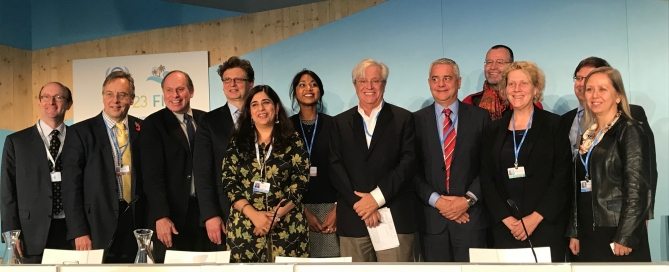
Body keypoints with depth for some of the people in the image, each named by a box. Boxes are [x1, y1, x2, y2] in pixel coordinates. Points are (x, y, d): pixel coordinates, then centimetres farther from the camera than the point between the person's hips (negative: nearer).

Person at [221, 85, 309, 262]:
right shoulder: (237, 143, 8)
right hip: (244, 228, 1)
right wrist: (254, 215, -11)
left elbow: (300, 183, -2)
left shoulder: (293, 141, 3)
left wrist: (276, 215, -13)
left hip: (286, 227, -1)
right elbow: (229, 184, 2)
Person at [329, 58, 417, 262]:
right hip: (352, 218, 2)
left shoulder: (403, 119, 8)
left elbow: (408, 163, -2)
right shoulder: (341, 123, 14)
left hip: (395, 218, -1)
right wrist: (361, 204, -9)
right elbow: (336, 168, 4)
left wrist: (377, 197, -12)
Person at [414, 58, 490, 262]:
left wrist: (468, 199, -9)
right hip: (432, 220, 1)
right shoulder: (417, 120, 6)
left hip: (471, 216, -1)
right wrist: (436, 200, -9)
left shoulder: (479, 117, 5)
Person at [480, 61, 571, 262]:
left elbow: (562, 177, -4)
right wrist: (507, 219, -6)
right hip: (505, 228, 3)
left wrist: (535, 218, -11)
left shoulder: (554, 125, 1)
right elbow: (486, 179, 6)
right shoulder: (495, 130, 10)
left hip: (546, 225, -2)